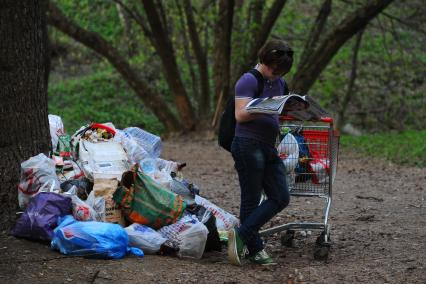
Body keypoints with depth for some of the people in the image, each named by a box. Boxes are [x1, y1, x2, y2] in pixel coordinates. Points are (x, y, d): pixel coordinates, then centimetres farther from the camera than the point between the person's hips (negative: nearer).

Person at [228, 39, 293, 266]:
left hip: (269, 147, 8)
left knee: (281, 197, 2)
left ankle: (241, 235, 4)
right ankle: (255, 249, 5)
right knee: (251, 199, -2)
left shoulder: (279, 83, 14)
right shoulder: (248, 81, -10)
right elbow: (241, 115, -17)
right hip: (248, 145, -8)